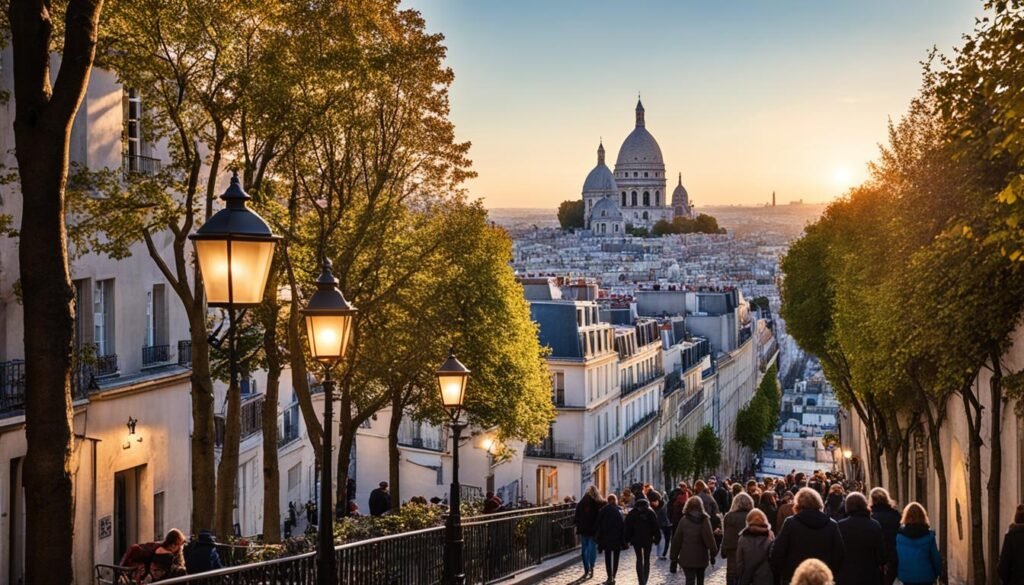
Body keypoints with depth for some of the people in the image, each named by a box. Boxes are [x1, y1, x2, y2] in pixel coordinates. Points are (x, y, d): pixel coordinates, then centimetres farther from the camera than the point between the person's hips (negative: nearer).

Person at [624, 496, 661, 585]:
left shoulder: (632, 513, -2)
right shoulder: (651, 513, -2)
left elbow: (628, 527, -1)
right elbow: (656, 527, -3)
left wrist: (627, 539, 6)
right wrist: (657, 538, 3)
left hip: (636, 539, 0)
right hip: (648, 540, 0)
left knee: (639, 560, 6)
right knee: (647, 560, 13)